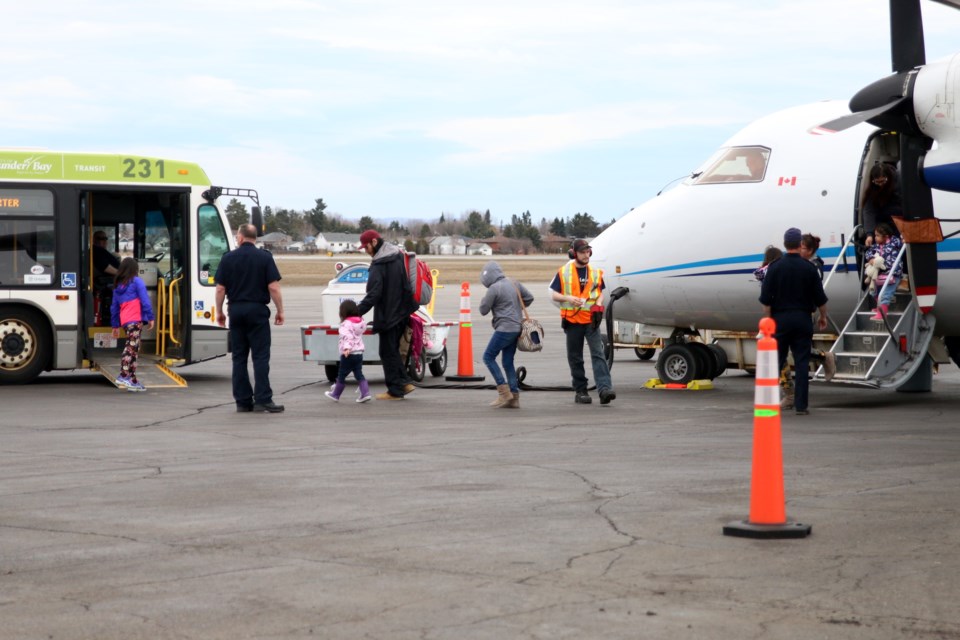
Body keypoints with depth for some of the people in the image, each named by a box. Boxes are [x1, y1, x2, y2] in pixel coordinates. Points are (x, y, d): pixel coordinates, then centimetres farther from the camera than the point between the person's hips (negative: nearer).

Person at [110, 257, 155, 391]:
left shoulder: (117, 285, 18)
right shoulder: (137, 282, -1)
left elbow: (114, 307, 19)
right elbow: (145, 301, -8)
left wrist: (115, 325, 22)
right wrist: (150, 317, -5)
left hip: (124, 321, 7)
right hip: (135, 319, -7)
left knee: (133, 350, 10)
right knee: (131, 348, -13)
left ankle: (132, 380, 9)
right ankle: (123, 376, -24)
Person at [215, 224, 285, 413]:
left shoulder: (228, 258, 2)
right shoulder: (265, 257, -4)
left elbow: (220, 289, 2)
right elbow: (273, 287, -9)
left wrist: (219, 312, 12)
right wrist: (280, 311, 0)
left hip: (236, 310, 2)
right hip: (258, 310, -2)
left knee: (239, 357, 7)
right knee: (260, 356, -3)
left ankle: (243, 401, 6)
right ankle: (263, 399, -9)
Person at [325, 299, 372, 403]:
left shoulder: (346, 324, -15)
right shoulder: (361, 321, 10)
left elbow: (347, 337, -29)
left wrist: (346, 348, -39)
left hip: (348, 354, -7)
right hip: (359, 353, 7)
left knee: (341, 375, 6)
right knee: (359, 374, 7)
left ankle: (335, 395, 18)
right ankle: (365, 393, -7)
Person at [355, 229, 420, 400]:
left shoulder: (379, 265, -18)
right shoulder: (399, 256, 9)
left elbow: (374, 294, -24)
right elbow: (406, 285, 19)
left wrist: (358, 311, -25)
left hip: (387, 315, -9)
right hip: (402, 313, 9)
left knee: (388, 352, 0)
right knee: (393, 350, 18)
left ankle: (395, 390, 3)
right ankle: (404, 382, 14)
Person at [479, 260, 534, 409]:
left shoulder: (494, 288, -14)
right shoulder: (514, 284, 10)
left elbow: (483, 310, -8)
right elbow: (529, 297, 18)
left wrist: (485, 299, 11)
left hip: (504, 329, -8)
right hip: (517, 328, 8)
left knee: (488, 357, 0)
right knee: (508, 362, 11)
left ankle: (504, 392, -9)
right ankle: (514, 398, 6)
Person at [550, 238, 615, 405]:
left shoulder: (595, 273, 9)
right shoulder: (563, 272, 2)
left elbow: (600, 293, 20)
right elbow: (553, 294, 4)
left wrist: (598, 305, -1)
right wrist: (568, 298, -15)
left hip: (591, 320, 1)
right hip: (572, 320, -1)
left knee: (598, 354, -11)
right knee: (575, 358, 6)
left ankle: (605, 388, -22)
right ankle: (580, 391, 14)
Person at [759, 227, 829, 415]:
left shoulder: (775, 267, -4)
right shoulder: (809, 268, -1)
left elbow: (766, 299, -5)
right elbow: (820, 298, 4)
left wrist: (768, 319, 4)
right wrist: (823, 317, 18)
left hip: (780, 318, 0)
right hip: (803, 319, 0)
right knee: (802, 363, 3)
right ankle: (801, 405, 1)